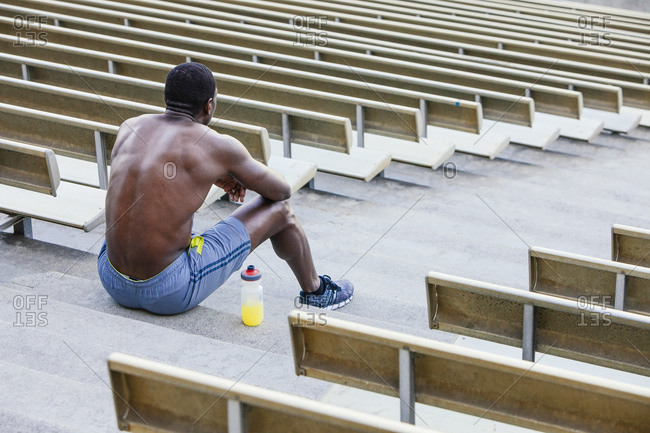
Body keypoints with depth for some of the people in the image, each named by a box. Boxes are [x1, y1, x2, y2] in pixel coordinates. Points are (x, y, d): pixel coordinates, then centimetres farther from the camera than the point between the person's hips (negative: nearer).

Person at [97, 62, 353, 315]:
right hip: (170, 293, -6)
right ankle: (313, 289, 34)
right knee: (279, 209, 8)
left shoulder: (129, 127, 4)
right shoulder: (219, 146, -11)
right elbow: (281, 190, 4)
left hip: (113, 283, 6)